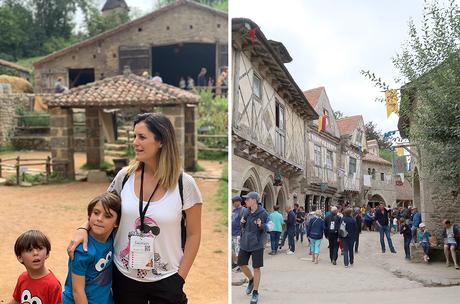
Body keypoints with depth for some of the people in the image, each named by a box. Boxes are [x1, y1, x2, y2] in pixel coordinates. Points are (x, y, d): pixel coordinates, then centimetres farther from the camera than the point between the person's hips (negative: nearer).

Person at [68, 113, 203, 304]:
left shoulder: (184, 184, -10)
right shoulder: (125, 176, -3)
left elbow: (193, 234, -3)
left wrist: (180, 278, -4)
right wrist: (83, 229, -8)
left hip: (166, 281, -2)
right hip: (124, 276, 3)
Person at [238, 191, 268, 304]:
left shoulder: (263, 213, -12)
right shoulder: (246, 212, 3)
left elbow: (267, 229, -7)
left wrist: (261, 225, -27)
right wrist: (242, 223, -7)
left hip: (257, 244, -5)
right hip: (245, 243, 5)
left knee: (256, 268, 0)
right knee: (241, 264, 10)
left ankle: (255, 292, 13)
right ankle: (251, 280, 37)